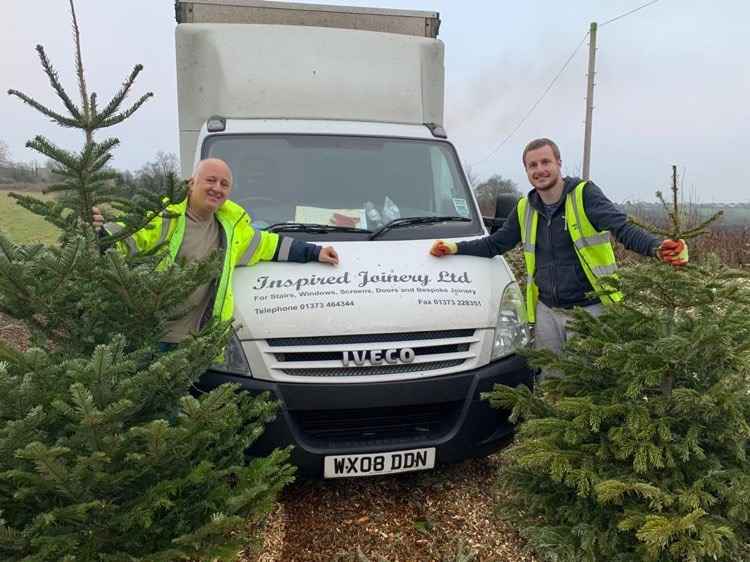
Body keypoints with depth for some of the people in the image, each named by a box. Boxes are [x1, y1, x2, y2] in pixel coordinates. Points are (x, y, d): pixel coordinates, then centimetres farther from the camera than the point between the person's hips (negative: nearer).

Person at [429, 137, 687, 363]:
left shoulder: (584, 194, -9)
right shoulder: (524, 208, 7)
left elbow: (623, 228, -21)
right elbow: (495, 244, 15)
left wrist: (658, 248, -40)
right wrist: (455, 248, 3)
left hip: (589, 310, -5)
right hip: (546, 312, 5)